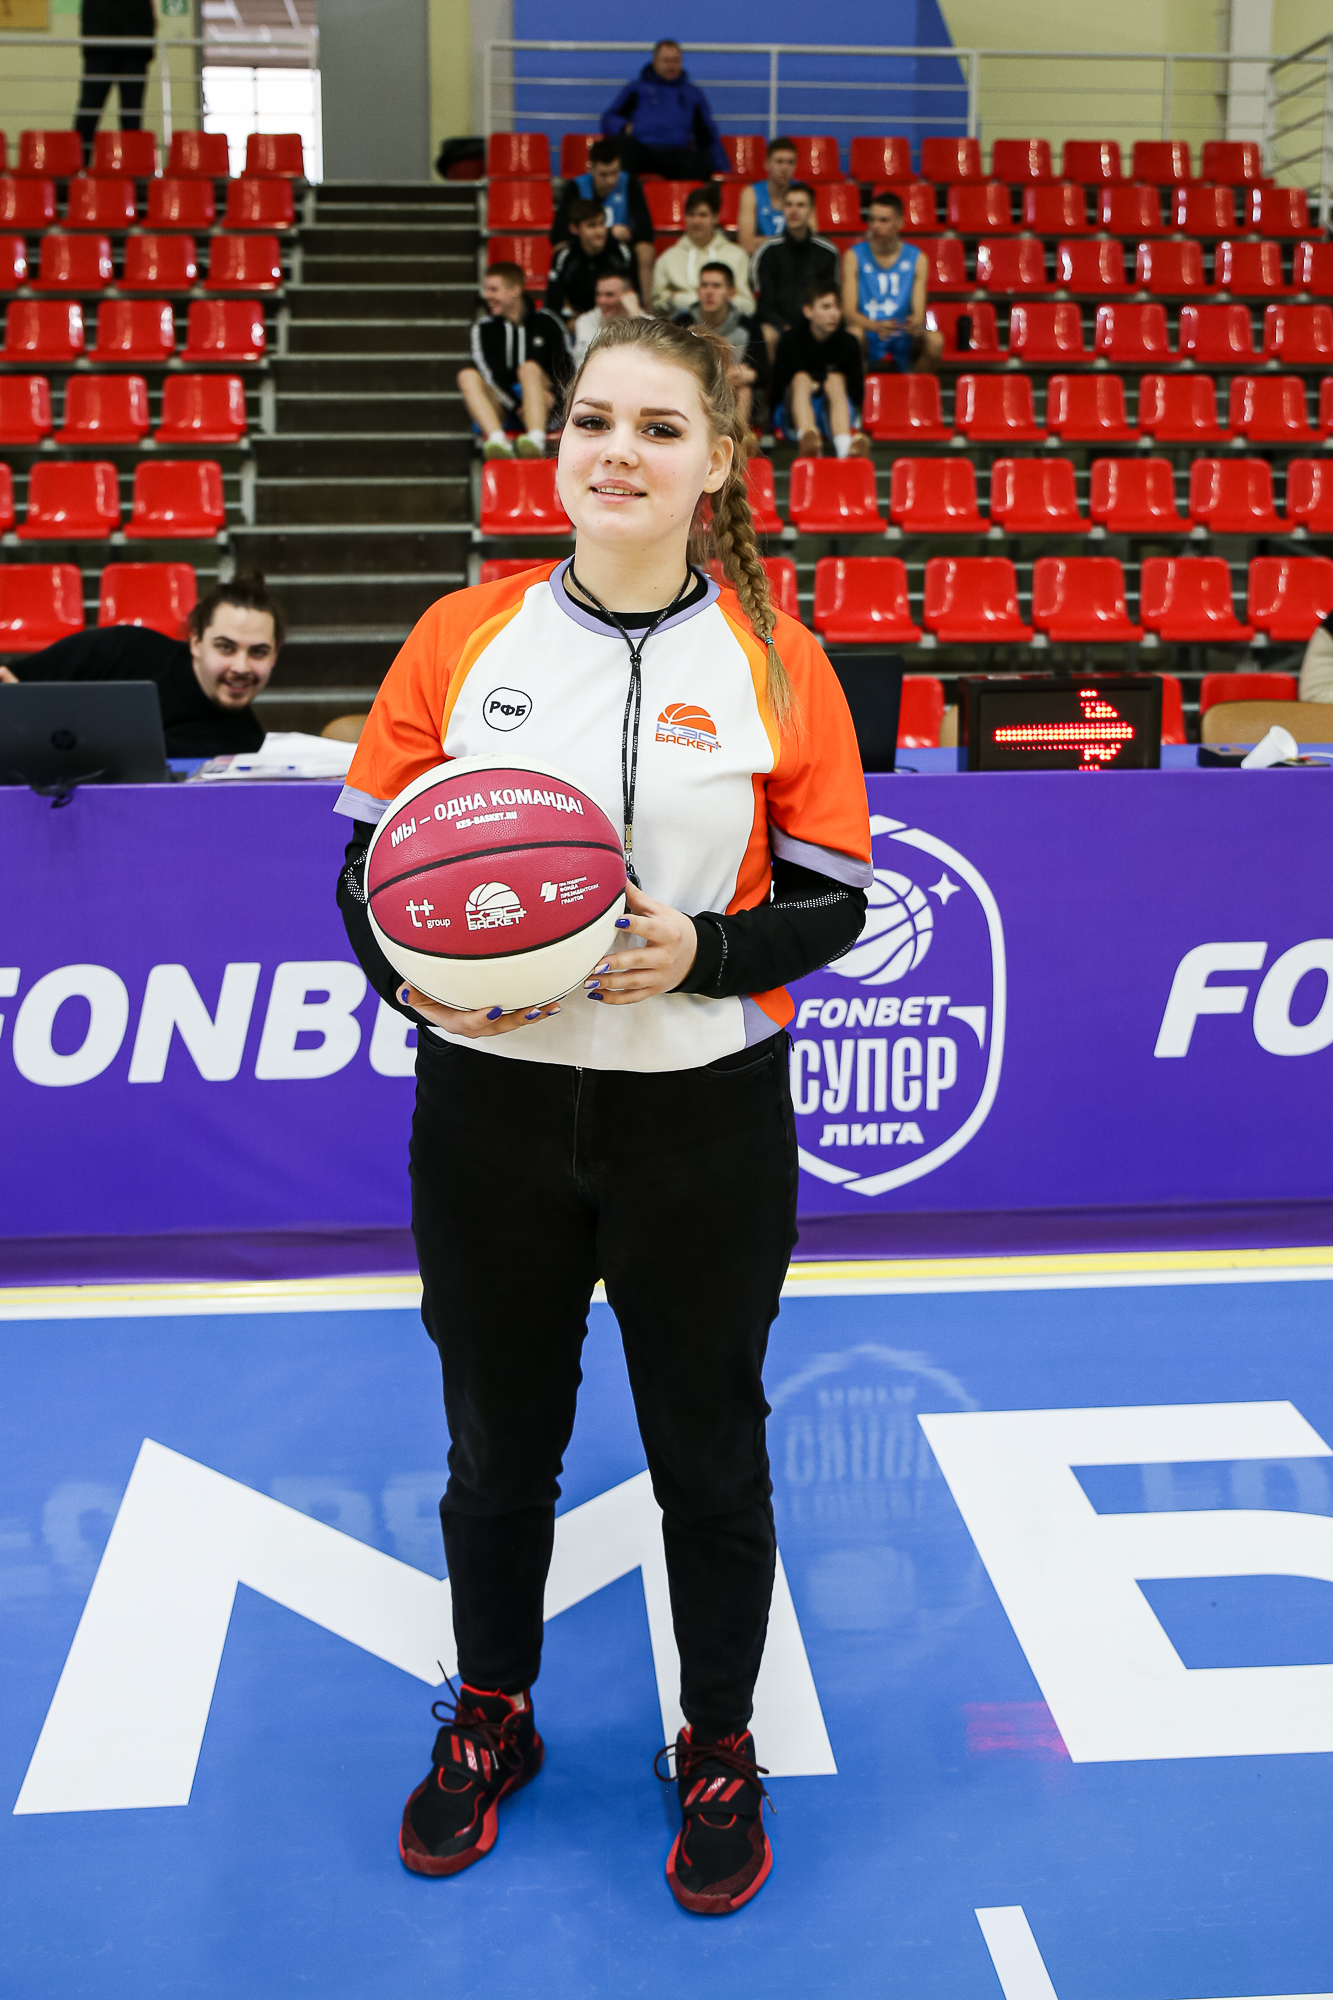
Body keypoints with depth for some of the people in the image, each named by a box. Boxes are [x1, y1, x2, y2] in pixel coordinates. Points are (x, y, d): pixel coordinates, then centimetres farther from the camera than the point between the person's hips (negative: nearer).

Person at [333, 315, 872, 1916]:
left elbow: (835, 898, -1)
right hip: (490, 1113, 2)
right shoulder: (461, 638, -1)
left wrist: (704, 952, -20)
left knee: (707, 1451, 13)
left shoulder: (773, 661, -4)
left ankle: (719, 1750, 37)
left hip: (704, 1124, -1)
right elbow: (367, 862, 4)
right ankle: (489, 1719, 43)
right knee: (497, 1441, 17)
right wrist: (412, 975, -16)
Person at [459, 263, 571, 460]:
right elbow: (488, 371, -6)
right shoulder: (483, 327, 8)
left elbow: (565, 365, 3)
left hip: (540, 402, -1)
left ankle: (536, 440, -54)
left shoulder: (545, 322, 9)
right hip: (501, 405, 1)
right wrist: (517, 404, -21)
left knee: (529, 367, -29)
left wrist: (552, 394, -18)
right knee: (467, 376, -24)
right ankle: (498, 441, -50)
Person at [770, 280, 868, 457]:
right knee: (801, 378, -28)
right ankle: (807, 440, -61)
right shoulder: (790, 341, -2)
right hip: (794, 411, -1)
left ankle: (845, 446, -57)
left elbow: (856, 393, 6)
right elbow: (778, 388, -4)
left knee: (835, 380, -26)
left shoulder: (847, 343, 4)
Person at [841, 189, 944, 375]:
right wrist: (876, 326, -29)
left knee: (935, 341, -30)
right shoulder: (854, 256, 2)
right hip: (869, 340, -1)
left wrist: (916, 323, -29)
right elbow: (848, 311, -8)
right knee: (853, 334, -36)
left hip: (904, 341, 2)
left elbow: (919, 312, -2)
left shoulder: (917, 259, 5)